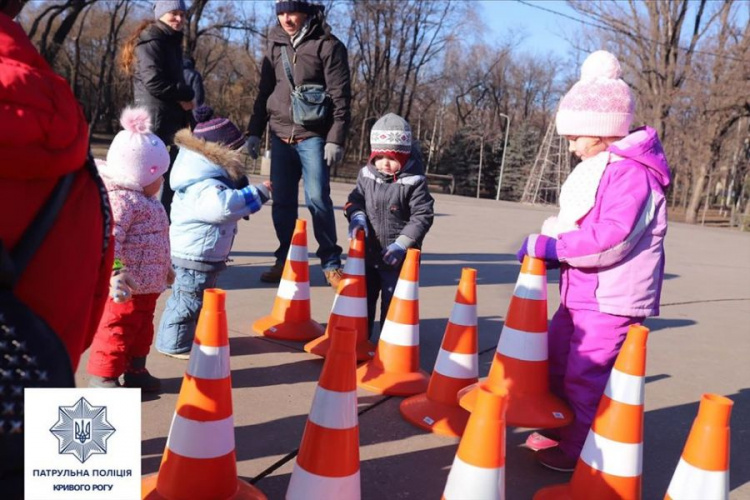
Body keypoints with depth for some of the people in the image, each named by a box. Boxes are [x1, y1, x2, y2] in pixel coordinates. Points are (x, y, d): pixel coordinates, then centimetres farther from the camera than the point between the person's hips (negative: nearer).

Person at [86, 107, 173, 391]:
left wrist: (165, 268, 31)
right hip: (127, 285, -10)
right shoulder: (120, 200, -19)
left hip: (149, 283, 10)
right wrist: (116, 272, -37)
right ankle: (102, 376, 15)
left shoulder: (146, 200, 14)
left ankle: (136, 370, 33)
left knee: (142, 328, 19)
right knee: (118, 328, 1)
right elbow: (108, 239, -29)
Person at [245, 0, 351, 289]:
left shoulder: (328, 46, -3)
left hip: (313, 137, -5)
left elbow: (340, 96, -7)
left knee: (317, 198, -9)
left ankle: (331, 263, 3)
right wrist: (254, 132, 11)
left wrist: (335, 139, -14)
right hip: (280, 136, 5)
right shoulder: (275, 45, 13)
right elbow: (264, 92, 17)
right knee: (282, 201, 6)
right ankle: (285, 260, 18)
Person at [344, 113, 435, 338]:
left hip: (397, 256, -5)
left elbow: (422, 216, -14)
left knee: (393, 302, 5)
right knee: (362, 295, 17)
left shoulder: (414, 182, -14)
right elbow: (355, 199, 9)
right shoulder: (366, 175, -1)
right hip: (368, 252, 5)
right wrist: (357, 216, -13)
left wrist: (401, 244, -20)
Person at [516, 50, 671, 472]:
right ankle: (559, 431, 36)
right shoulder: (599, 169, 15)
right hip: (582, 292, 11)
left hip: (611, 298, -10)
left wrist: (555, 246, -23)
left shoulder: (630, 172, -18)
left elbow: (614, 236, -28)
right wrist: (545, 244, 1)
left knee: (585, 375, -1)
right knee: (554, 359, 19)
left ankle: (578, 450, 17)